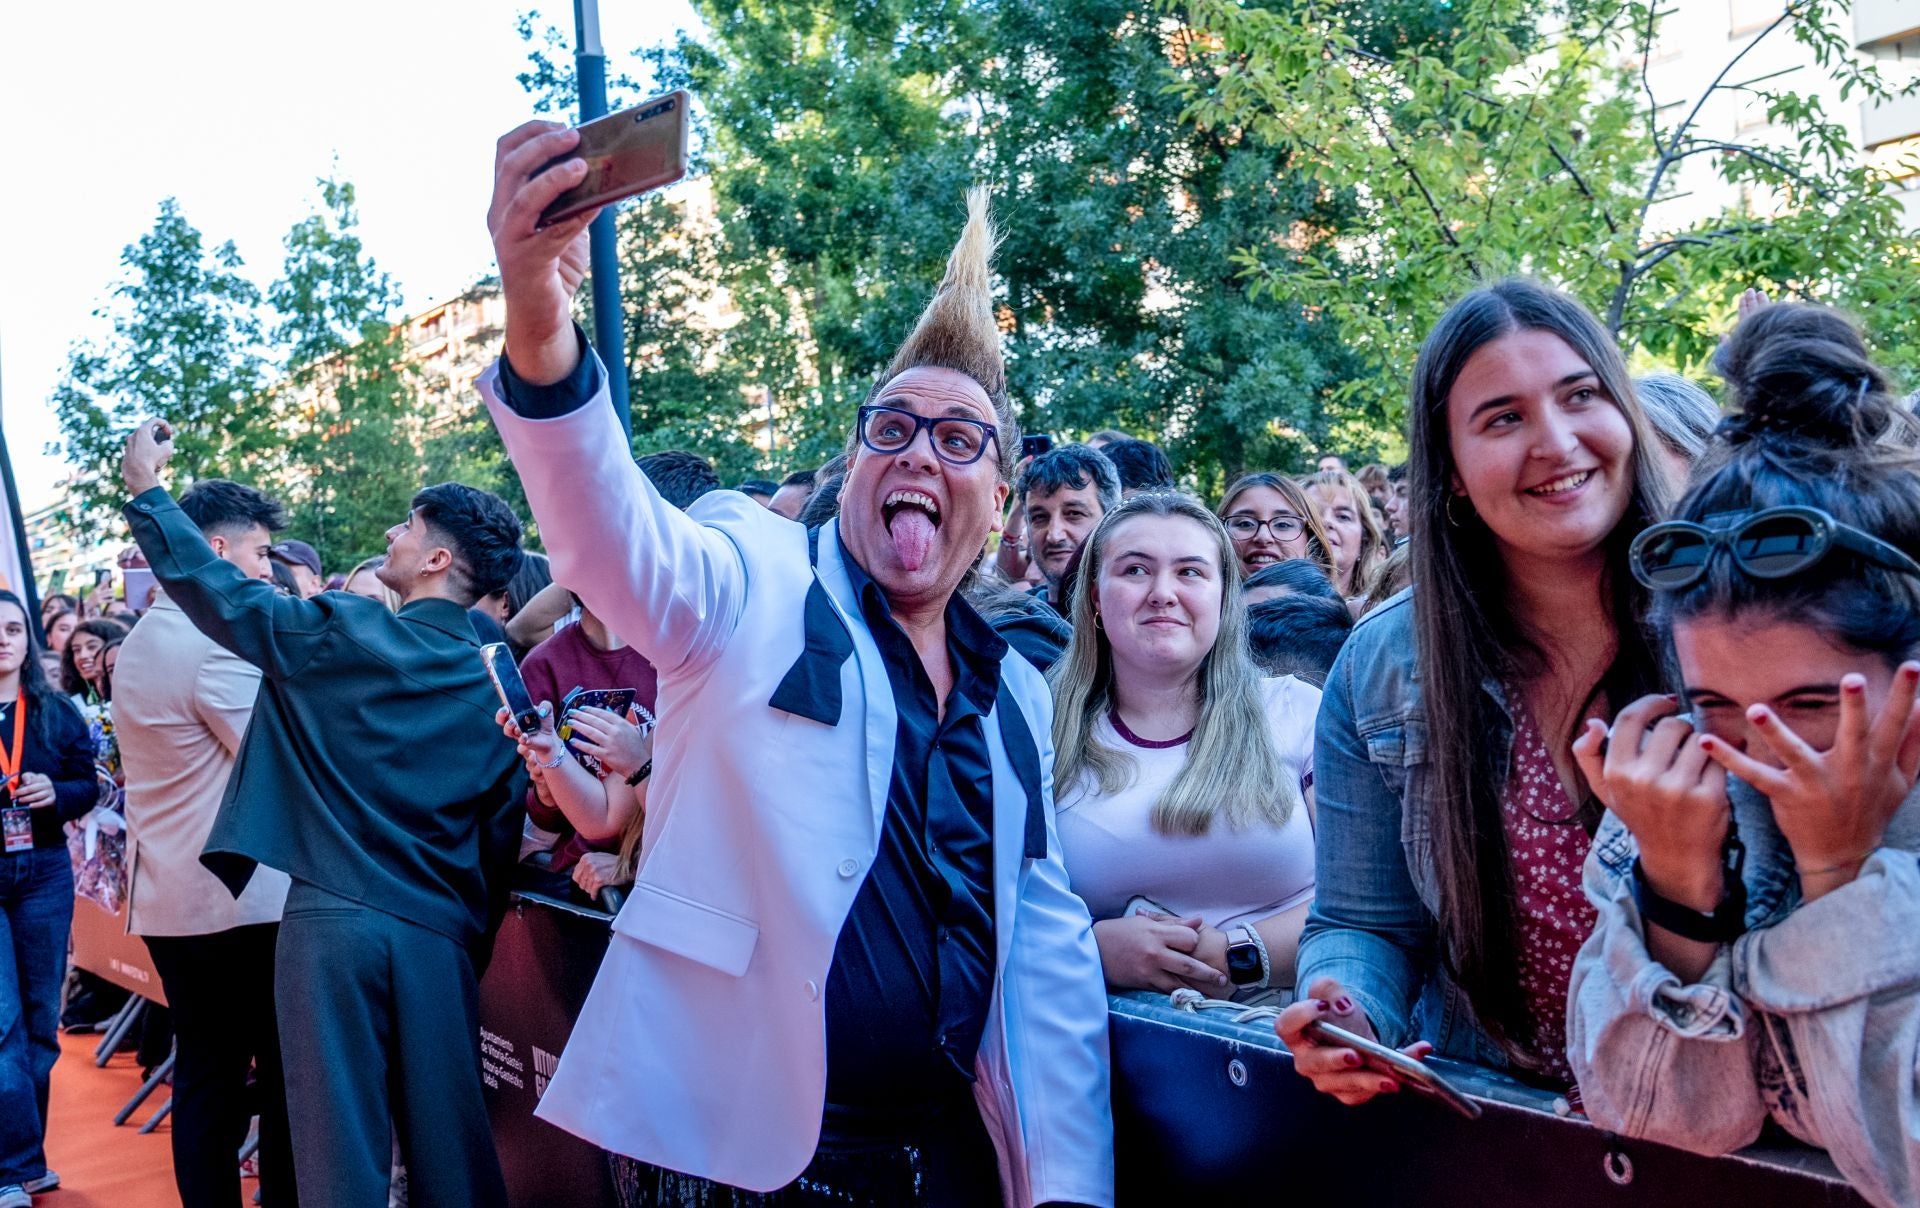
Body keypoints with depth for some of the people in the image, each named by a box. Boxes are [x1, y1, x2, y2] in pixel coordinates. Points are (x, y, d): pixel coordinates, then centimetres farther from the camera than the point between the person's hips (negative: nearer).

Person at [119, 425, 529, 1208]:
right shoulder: (500, 685, 2)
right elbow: (502, 835, 6)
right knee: (446, 1137, 11)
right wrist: (477, 937, 17)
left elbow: (221, 593, 4)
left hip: (331, 915, -2)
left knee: (341, 1140, 5)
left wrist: (144, 488, 17)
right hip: (439, 932, 3)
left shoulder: (342, 634, -5)